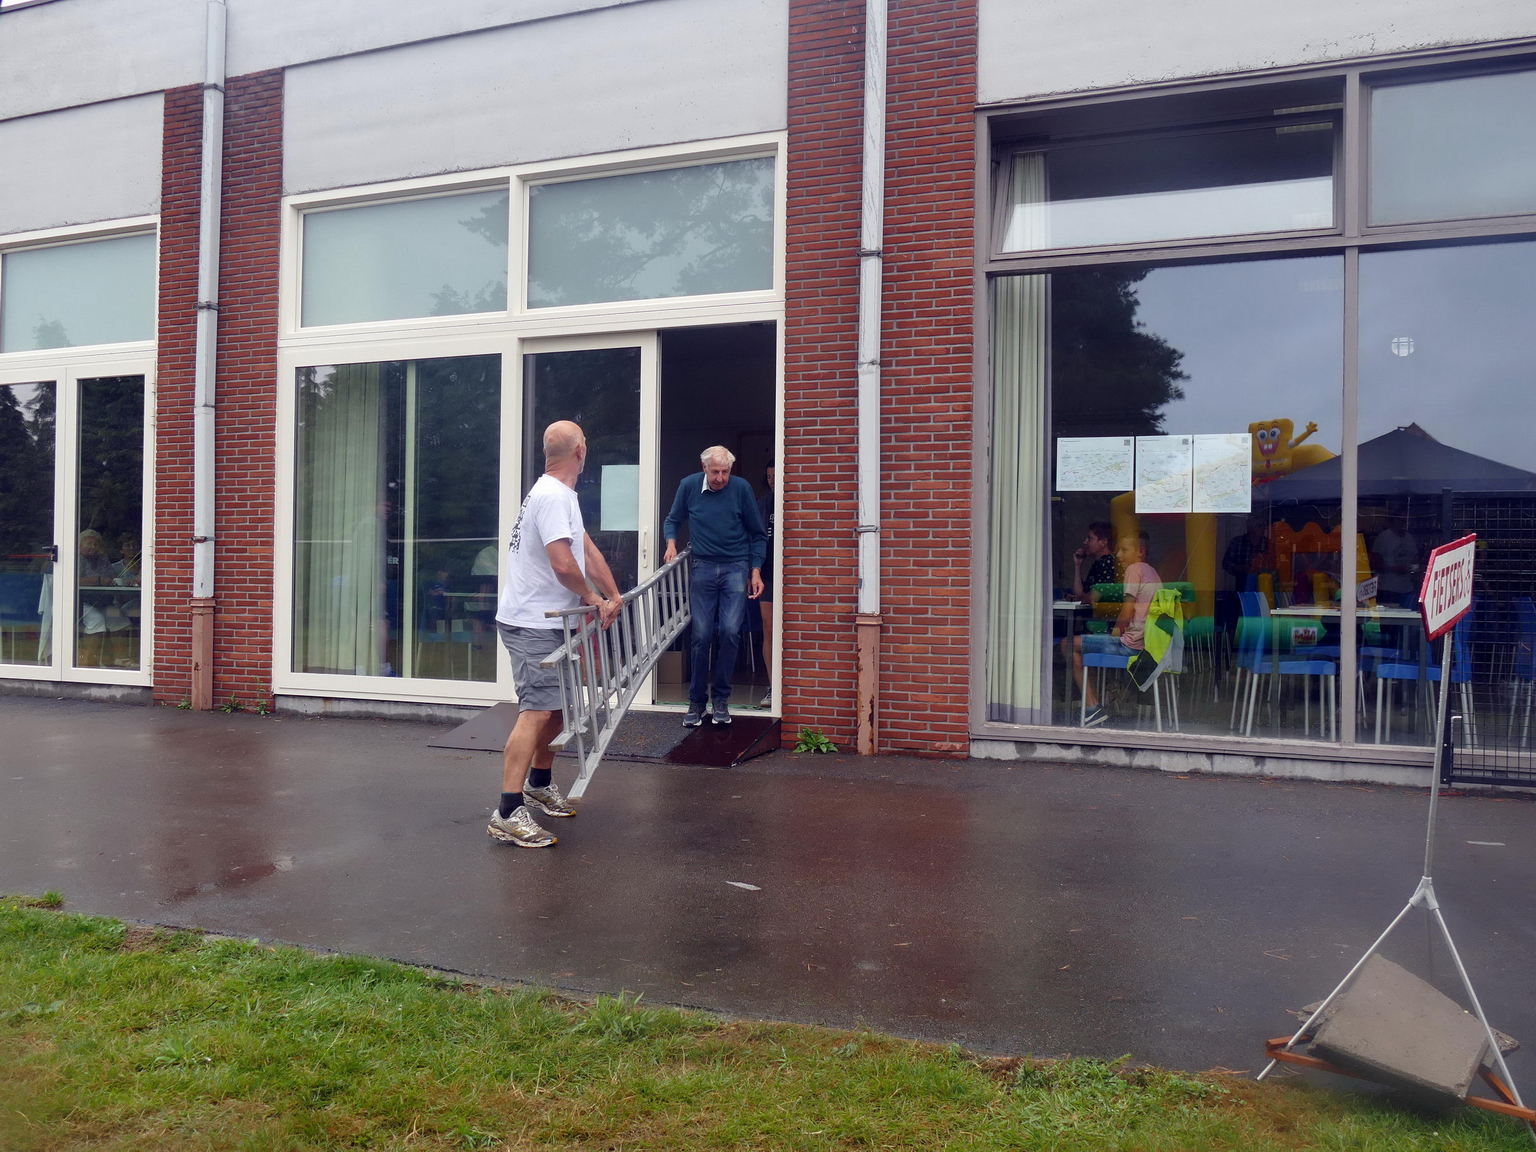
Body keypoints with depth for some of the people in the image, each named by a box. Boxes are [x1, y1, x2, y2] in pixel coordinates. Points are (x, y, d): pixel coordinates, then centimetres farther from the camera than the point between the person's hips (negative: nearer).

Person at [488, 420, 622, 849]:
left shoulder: (558, 494, 16)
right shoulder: (555, 496, -19)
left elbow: (586, 548, 20)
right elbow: (563, 564, -28)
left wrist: (613, 595, 13)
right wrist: (591, 595, -9)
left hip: (545, 621, 11)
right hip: (532, 624, -11)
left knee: (556, 705, 20)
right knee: (537, 711, -16)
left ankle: (539, 785, 36)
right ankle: (508, 814, -19)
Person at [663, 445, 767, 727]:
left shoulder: (741, 488, -4)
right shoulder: (689, 486, 0)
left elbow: (758, 534, 5)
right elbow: (672, 520, 16)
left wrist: (756, 572, 1)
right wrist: (671, 543, -3)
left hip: (736, 568, -1)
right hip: (702, 568, 1)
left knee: (730, 631, -12)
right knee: (702, 636, 0)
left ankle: (721, 698, 3)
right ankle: (697, 701, 11)